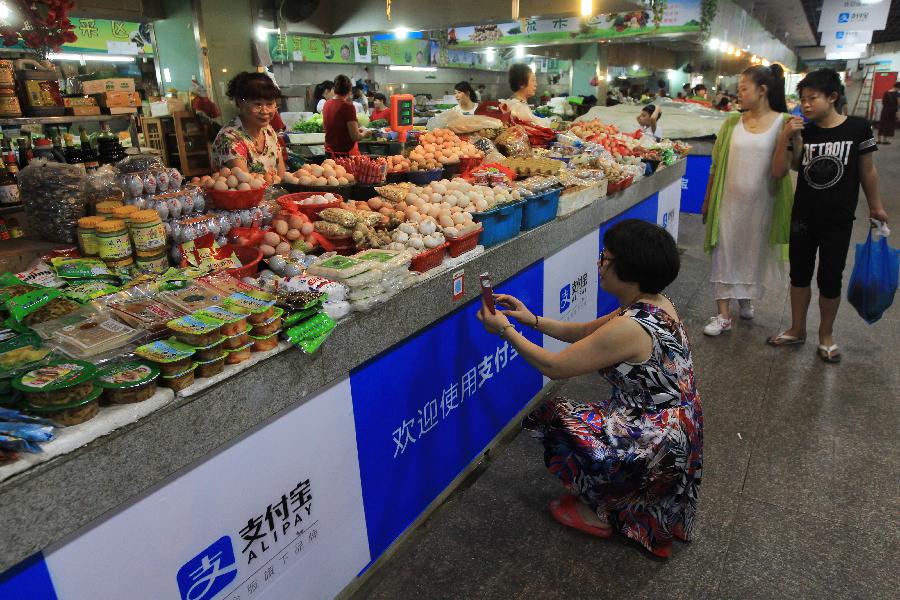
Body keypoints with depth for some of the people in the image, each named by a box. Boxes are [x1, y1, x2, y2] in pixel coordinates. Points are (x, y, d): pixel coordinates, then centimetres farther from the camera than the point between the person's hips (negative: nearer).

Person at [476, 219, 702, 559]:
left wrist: (505, 330, -10)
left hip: (655, 447, -9)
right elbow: (585, 333, 9)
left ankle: (598, 512, 21)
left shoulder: (629, 329, -30)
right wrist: (532, 320, 4)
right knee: (575, 416, 20)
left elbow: (554, 367, -21)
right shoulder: (657, 305, -1)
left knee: (552, 420, 4)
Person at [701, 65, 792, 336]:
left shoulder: (783, 123, -5)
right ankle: (723, 315, 7)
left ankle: (746, 298, 36)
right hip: (729, 201, 2)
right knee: (725, 254, 1)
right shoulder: (732, 123, 2)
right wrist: (708, 199, 7)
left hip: (761, 203, -1)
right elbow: (717, 164, 6)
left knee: (754, 253, 13)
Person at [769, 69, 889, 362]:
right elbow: (779, 171, -8)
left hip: (838, 219, -2)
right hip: (803, 216, 3)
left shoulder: (858, 127, -9)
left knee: (830, 278, 6)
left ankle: (826, 335, 26)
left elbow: (867, 171, 1)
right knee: (799, 273, 13)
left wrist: (875, 206, 9)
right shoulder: (802, 132, -4)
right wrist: (785, 137, -20)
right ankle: (797, 329, 30)